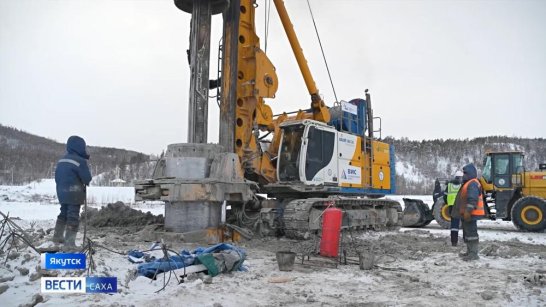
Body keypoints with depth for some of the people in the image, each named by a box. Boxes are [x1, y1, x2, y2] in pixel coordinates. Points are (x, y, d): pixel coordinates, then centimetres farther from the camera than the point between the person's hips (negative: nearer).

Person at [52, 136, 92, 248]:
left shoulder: (61, 160, 9)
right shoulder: (80, 161, -17)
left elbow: (57, 176, 13)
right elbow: (87, 178, -14)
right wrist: (85, 182, 7)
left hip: (61, 192, 8)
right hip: (74, 193, -8)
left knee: (63, 214, 22)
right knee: (73, 217, -3)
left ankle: (57, 236, 33)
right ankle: (69, 242, -3)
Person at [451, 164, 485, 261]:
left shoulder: (473, 184, -15)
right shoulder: (468, 183, 20)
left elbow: (472, 199, -25)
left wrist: (468, 211, -28)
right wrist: (465, 212, 28)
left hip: (470, 214, -12)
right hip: (466, 214, 12)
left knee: (471, 233, -10)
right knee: (467, 233, 17)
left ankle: (474, 253, -8)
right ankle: (470, 252, 25)